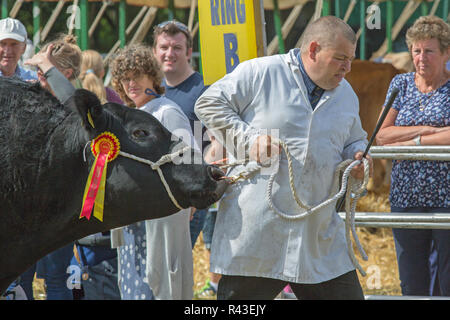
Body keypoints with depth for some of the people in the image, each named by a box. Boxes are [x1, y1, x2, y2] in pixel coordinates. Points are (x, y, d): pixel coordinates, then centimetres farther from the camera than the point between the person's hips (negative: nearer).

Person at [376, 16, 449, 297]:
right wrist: (427, 130, -9)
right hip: (406, 199, 4)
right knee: (412, 284, 4)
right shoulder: (402, 84, 13)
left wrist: (411, 142, -11)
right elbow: (382, 136, 3)